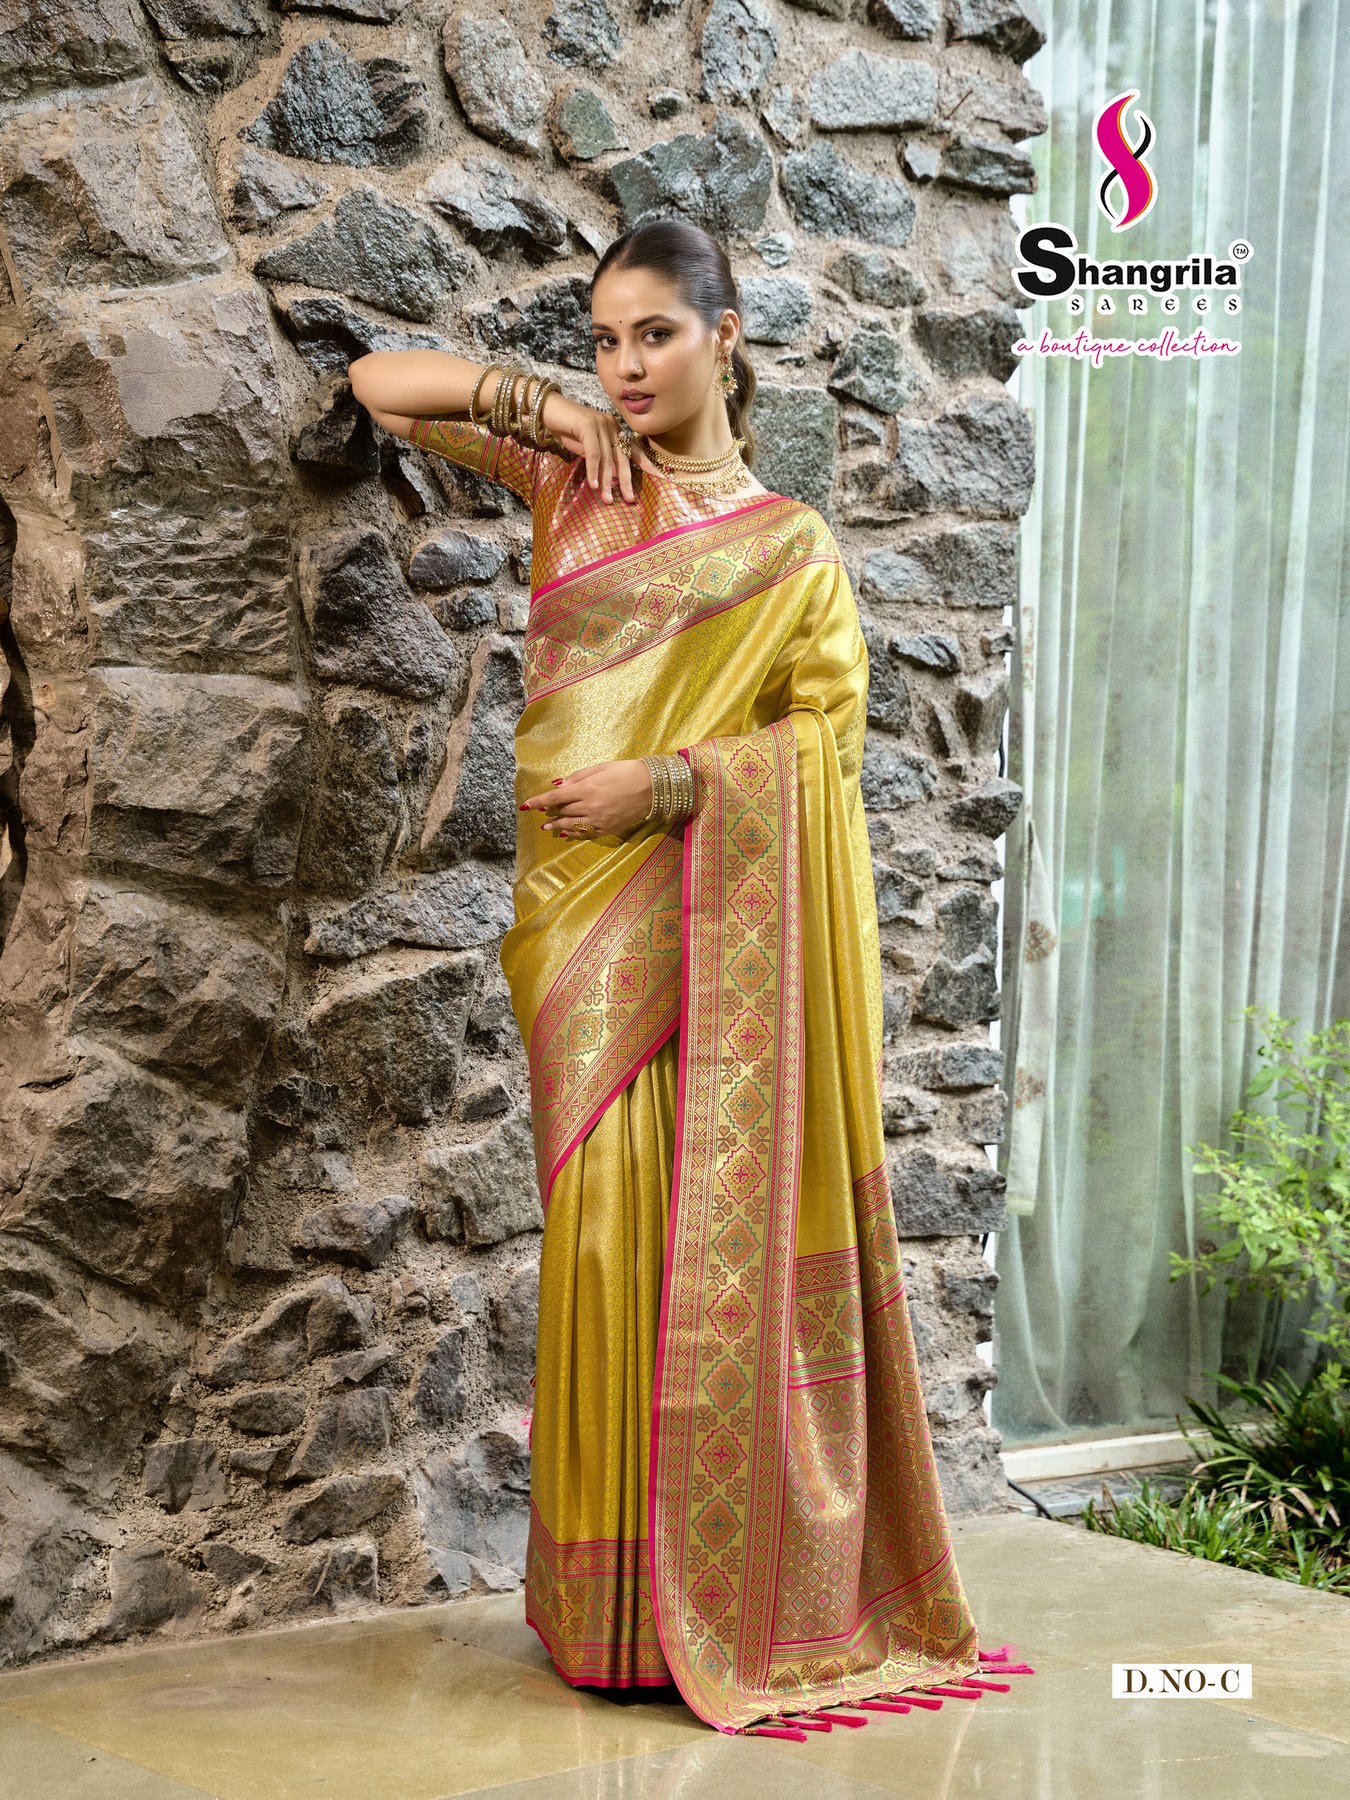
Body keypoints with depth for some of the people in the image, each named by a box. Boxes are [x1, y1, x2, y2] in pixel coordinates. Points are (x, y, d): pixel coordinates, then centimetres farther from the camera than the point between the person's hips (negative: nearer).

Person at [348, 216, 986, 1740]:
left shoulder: (789, 545, 9)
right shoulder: (570, 477, 15)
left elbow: (831, 722, -1)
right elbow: (382, 385, 17)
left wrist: (673, 778, -12)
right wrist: (538, 404, 5)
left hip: (724, 914, -2)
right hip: (587, 911, 2)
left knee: (719, 1216, -5)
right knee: (605, 1210, -3)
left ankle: (737, 1589, 5)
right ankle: (614, 1603, 6)